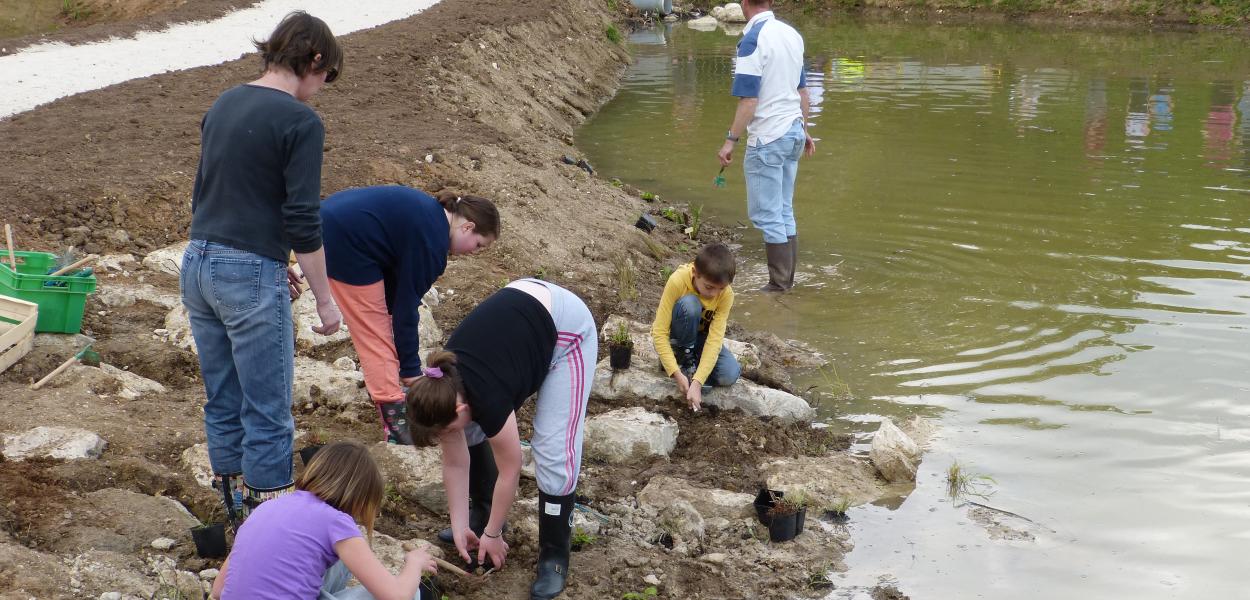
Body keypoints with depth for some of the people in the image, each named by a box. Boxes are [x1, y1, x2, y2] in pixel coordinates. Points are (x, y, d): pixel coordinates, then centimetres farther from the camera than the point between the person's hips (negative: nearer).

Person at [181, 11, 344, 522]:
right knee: (268, 415, 1)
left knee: (223, 404, 15)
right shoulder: (300, 123, -11)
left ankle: (238, 518, 25)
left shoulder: (223, 105, 12)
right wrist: (325, 300, -6)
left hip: (198, 264, 8)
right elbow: (303, 220, -14)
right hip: (251, 277, -8)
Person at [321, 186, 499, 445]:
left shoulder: (431, 212, 12)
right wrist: (410, 371, -3)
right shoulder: (432, 241, -16)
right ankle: (395, 422, -2)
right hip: (345, 244, -10)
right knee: (375, 331, -4)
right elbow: (406, 307, -12)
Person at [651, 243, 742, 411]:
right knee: (689, 304, -35)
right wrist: (677, 374, -39)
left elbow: (715, 339, -29)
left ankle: (690, 361, 1)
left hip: (700, 336, 3)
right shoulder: (677, 282, -32)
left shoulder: (726, 294, -24)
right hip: (675, 337, -3)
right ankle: (683, 358, -15)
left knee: (730, 375, -25)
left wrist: (697, 382, -40)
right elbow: (659, 332, -31)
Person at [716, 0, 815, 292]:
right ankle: (787, 279, 20)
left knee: (767, 215, 0)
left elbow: (748, 100, -21)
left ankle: (779, 285, 4)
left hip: (767, 139, -8)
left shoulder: (752, 40, -18)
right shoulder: (792, 34, 7)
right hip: (794, 133, 8)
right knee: (784, 212, 15)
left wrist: (731, 140, -17)